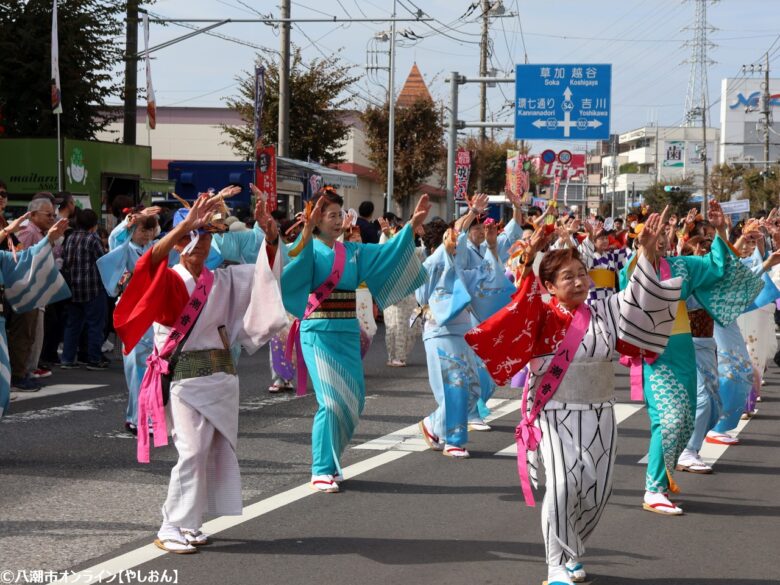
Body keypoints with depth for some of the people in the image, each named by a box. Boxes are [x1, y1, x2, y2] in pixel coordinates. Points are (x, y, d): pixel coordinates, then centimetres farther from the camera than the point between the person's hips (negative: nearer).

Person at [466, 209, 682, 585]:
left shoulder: (603, 313, 5)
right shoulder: (543, 318, -6)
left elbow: (638, 299, -1)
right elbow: (520, 304, -24)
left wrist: (647, 250, -14)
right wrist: (528, 260, -38)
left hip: (599, 416, 4)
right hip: (557, 414, -4)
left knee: (596, 491, 7)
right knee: (562, 487, -19)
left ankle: (570, 549, 32)